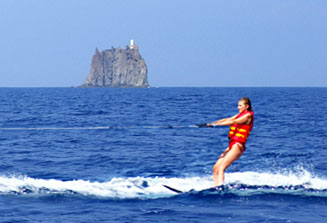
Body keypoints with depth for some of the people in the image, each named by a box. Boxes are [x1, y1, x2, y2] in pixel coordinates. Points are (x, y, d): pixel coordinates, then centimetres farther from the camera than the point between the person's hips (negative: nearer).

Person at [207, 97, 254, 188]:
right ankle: (215, 187, 4)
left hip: (238, 145, -9)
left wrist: (217, 124, -22)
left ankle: (220, 186, -31)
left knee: (221, 167, -21)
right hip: (232, 145, 9)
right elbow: (227, 119, 12)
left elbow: (234, 122, -17)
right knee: (216, 167, 4)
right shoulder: (241, 114, 22)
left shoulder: (248, 115, -5)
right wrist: (213, 123, -2)